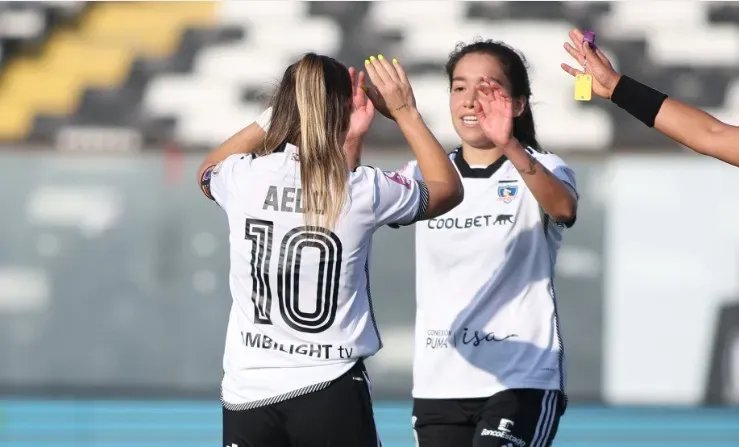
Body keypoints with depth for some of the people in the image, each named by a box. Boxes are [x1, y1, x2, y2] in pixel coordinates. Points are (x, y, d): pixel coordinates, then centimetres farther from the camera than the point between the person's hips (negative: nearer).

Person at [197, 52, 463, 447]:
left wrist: (273, 116, 27)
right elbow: (449, 189, 15)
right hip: (331, 393, -2)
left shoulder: (242, 178, -2)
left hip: (247, 392, 2)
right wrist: (405, 112, 20)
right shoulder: (363, 191, -7)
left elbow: (207, 171, 26)